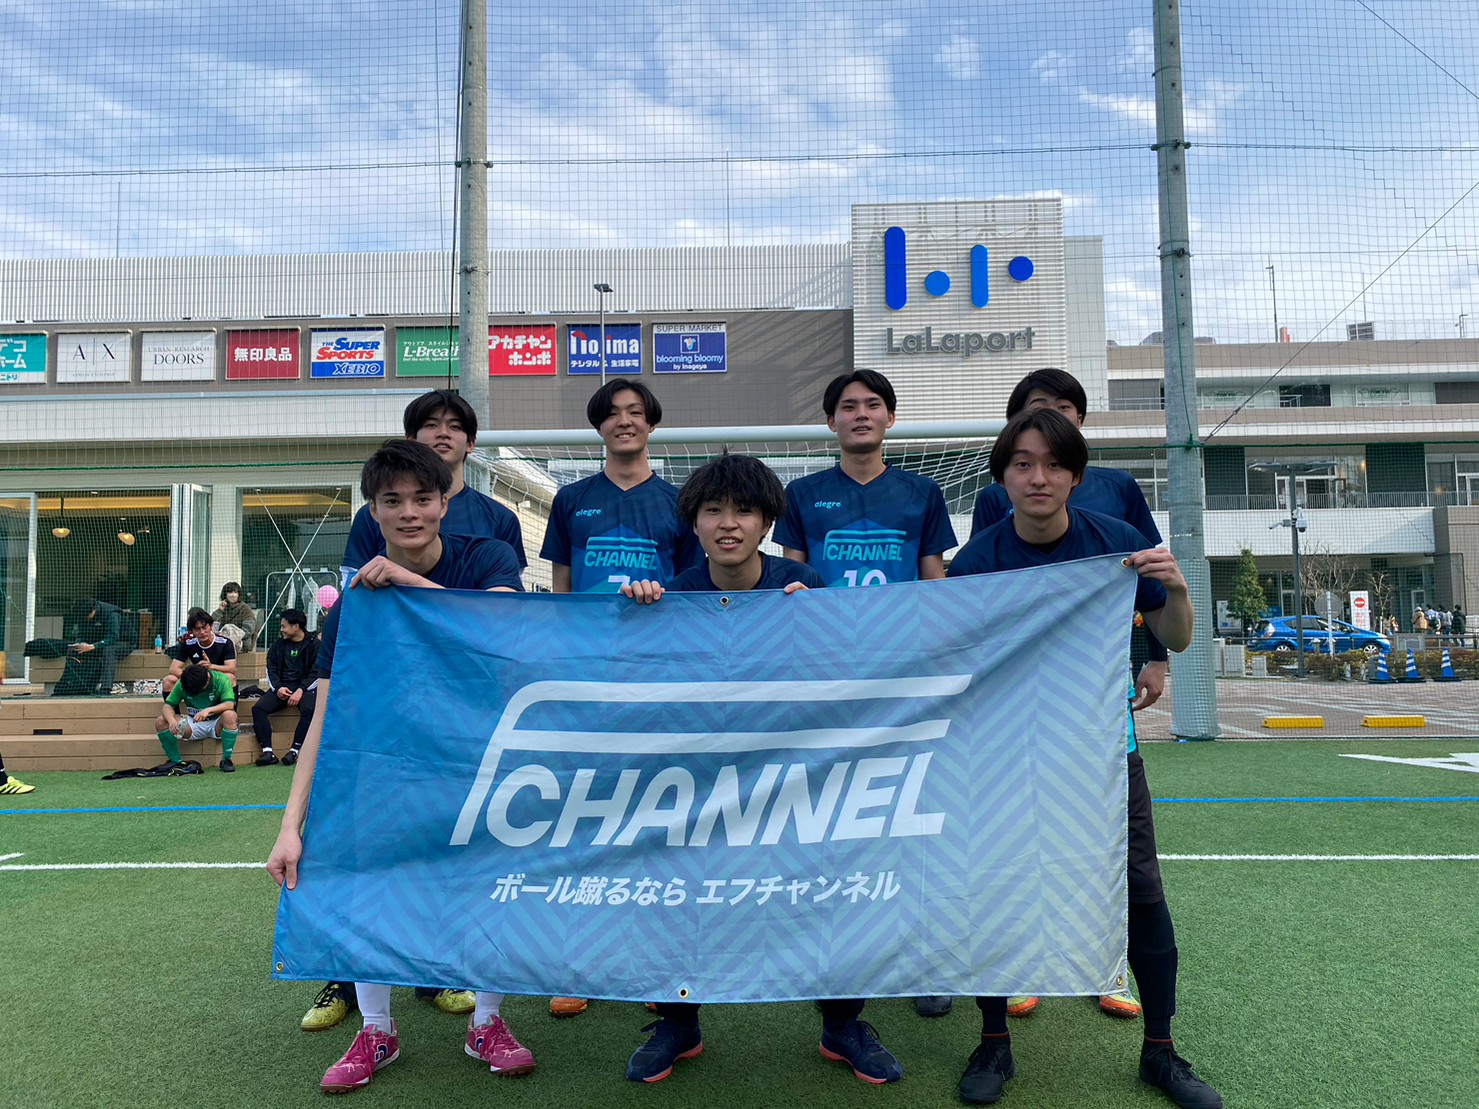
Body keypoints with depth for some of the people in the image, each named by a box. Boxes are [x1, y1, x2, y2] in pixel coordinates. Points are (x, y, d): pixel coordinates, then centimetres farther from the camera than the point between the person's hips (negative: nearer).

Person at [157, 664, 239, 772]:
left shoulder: (221, 680, -18)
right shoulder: (182, 684, -8)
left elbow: (230, 704, -28)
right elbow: (168, 705, -8)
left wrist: (208, 710, -44)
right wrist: (171, 720, -30)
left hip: (216, 725, -3)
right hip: (194, 725, 3)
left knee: (230, 715, -38)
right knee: (161, 722, -17)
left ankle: (226, 759, -24)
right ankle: (175, 760, -2)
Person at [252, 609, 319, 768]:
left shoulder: (314, 645, 1)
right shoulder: (279, 644, 16)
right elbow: (271, 669, 11)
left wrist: (301, 690, -19)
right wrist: (278, 688, -8)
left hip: (304, 687, -4)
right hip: (281, 687, 4)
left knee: (309, 710, -35)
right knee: (258, 708, -20)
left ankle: (294, 750, -29)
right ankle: (267, 751, -25)